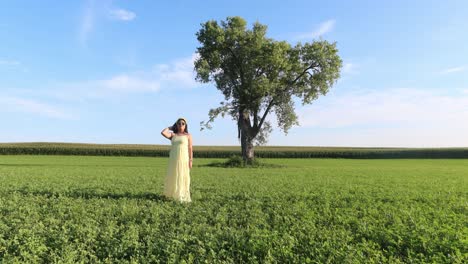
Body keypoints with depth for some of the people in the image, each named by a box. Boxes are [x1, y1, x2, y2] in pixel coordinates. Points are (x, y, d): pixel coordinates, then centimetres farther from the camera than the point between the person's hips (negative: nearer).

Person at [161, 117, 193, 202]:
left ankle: (182, 196, 1)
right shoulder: (173, 135, 10)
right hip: (173, 159, 3)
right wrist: (170, 127, 9)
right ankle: (172, 194, 21)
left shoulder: (188, 135, 3)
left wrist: (190, 160, -7)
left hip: (184, 159, -3)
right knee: (172, 177, 8)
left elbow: (190, 149, 0)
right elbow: (163, 133, -7)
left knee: (183, 177, -3)